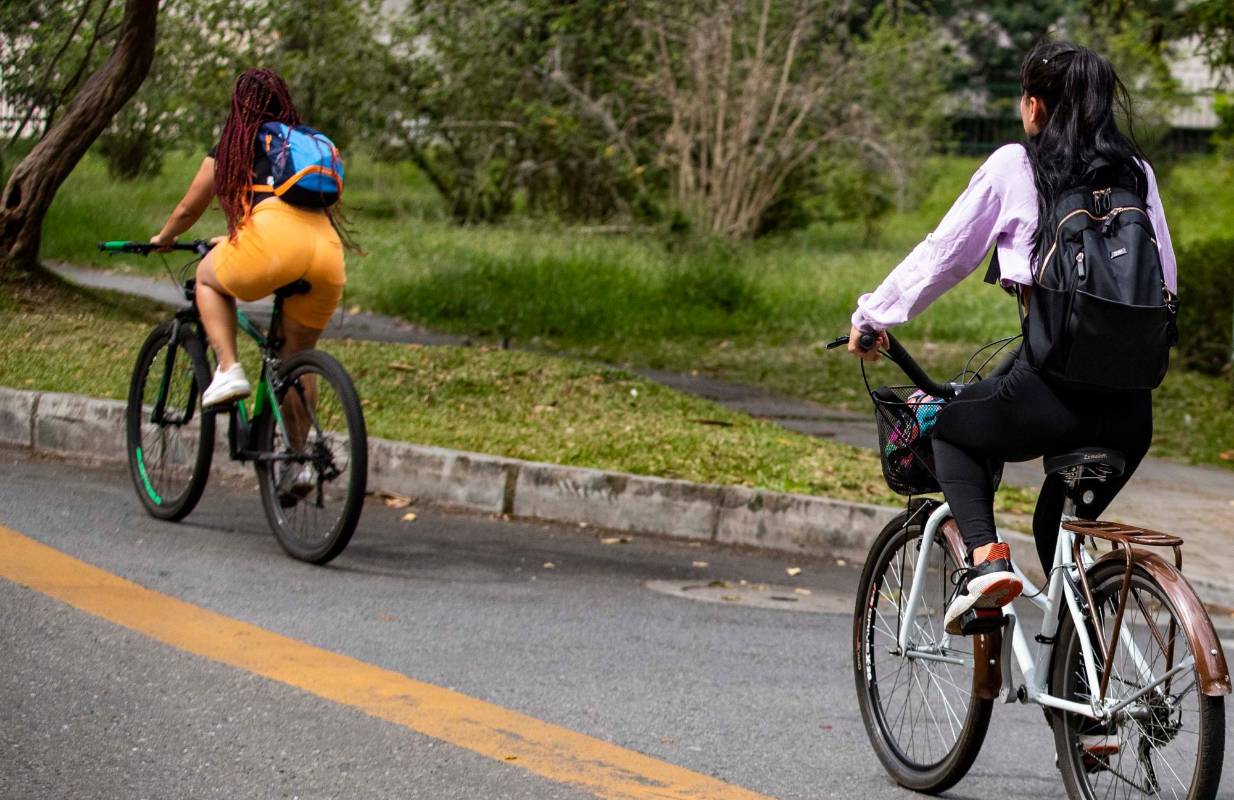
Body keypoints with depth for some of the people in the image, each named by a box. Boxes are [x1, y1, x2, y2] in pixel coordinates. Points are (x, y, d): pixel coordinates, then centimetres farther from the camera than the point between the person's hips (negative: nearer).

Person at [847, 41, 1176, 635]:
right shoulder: (1137, 172, 13)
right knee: (1059, 522, 29)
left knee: (951, 429, 27)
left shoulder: (1014, 166, 2)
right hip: (1131, 409, 4)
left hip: (1049, 392, -4)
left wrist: (871, 317, 20)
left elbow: (943, 254, 7)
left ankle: (984, 556, 2)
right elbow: (1166, 281, 18)